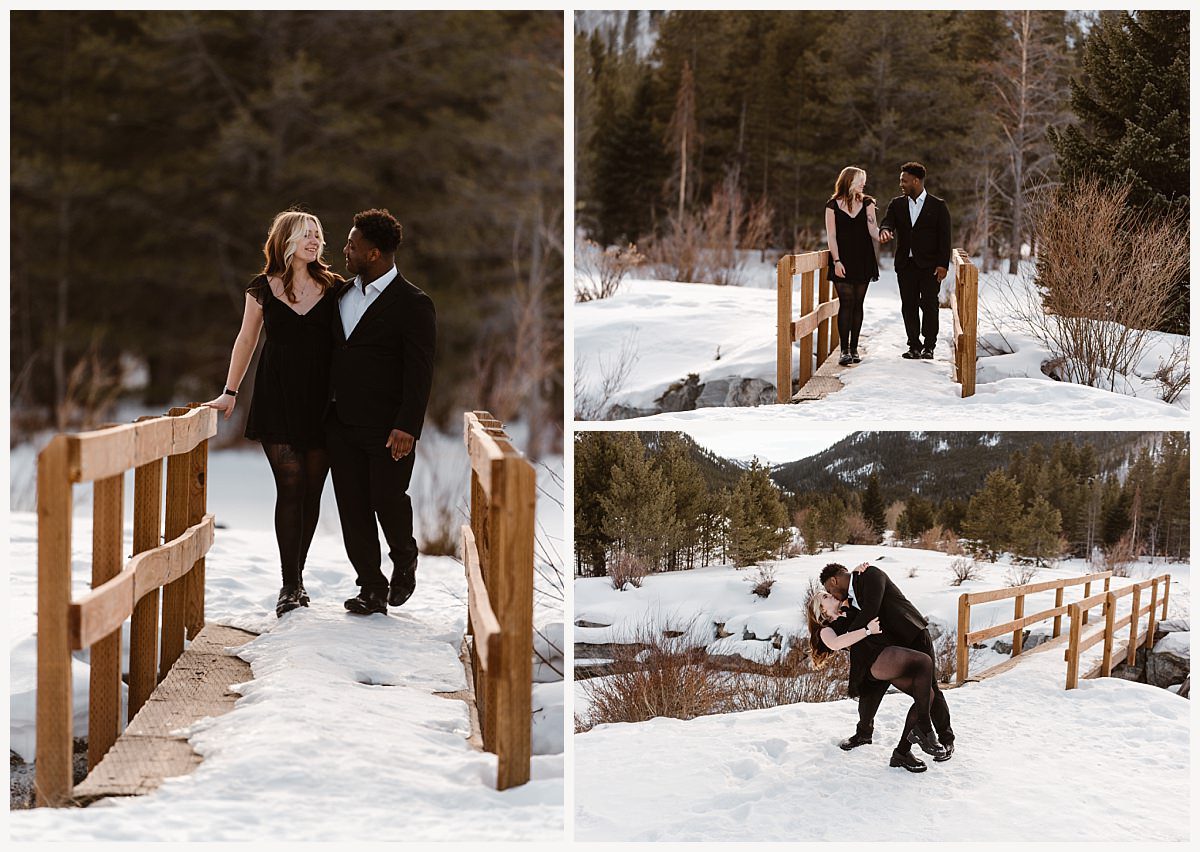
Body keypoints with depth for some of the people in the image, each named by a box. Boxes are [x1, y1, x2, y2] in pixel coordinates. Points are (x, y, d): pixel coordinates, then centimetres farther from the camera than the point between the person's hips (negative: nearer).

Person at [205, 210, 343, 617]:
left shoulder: (333, 288, 6)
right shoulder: (263, 288, 4)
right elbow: (247, 340, 11)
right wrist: (230, 392, 10)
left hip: (321, 397, 2)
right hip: (278, 397, -1)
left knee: (312, 489, 3)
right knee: (290, 486, -10)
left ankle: (296, 577, 15)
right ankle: (290, 585, -7)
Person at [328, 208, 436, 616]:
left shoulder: (413, 304, -10)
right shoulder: (342, 295, 11)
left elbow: (420, 371, -13)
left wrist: (407, 427, -20)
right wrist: (323, 408, 14)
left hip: (387, 430, -6)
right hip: (342, 425, 6)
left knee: (387, 501, -1)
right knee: (353, 509, 4)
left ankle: (404, 560, 29)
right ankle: (372, 589, 12)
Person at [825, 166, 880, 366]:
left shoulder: (867, 203, 9)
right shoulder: (833, 205, 1)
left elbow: (873, 231, 1)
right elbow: (831, 235, -2)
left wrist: (880, 236, -22)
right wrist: (836, 261, -11)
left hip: (863, 261, 3)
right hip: (843, 260, -3)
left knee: (857, 304, 4)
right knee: (846, 304, -9)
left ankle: (854, 349, 8)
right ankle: (845, 350, -9)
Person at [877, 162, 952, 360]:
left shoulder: (937, 206, 0)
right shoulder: (897, 204, 11)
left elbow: (945, 236, -2)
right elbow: (887, 222, -1)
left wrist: (943, 264, -10)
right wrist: (884, 231, -27)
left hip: (930, 265, -4)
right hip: (906, 265, 4)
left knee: (929, 305, -5)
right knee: (909, 306, 3)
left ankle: (929, 346, 3)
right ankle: (914, 346, 10)